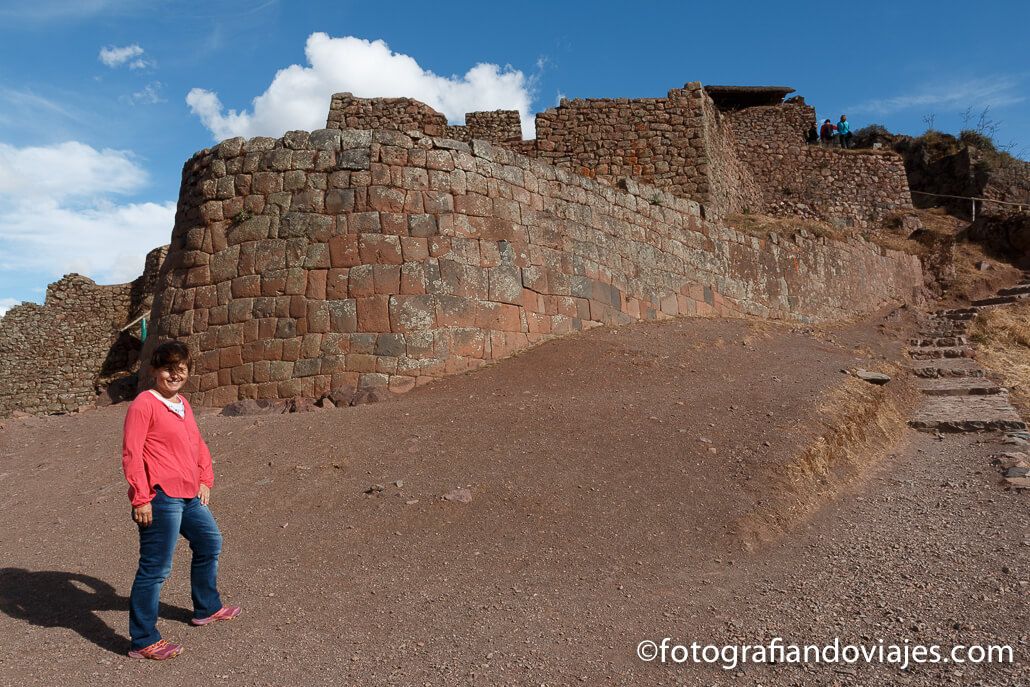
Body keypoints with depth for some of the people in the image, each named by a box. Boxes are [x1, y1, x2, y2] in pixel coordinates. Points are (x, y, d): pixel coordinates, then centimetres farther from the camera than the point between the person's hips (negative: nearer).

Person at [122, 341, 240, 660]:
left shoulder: (183, 404, 15)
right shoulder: (144, 404, -12)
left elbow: (198, 445, 23)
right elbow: (131, 453, -16)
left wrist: (205, 480, 13)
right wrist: (140, 499, -18)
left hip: (190, 496, 10)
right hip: (161, 499, -10)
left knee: (210, 544, 23)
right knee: (155, 568, -2)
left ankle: (207, 608, 43)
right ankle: (143, 641, 11)